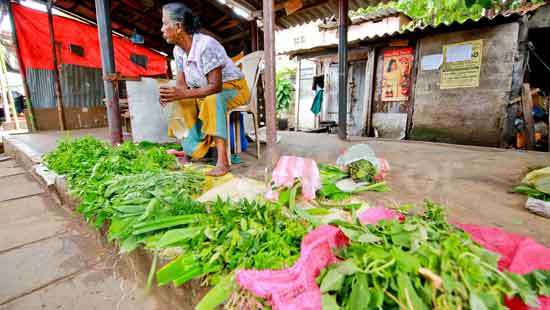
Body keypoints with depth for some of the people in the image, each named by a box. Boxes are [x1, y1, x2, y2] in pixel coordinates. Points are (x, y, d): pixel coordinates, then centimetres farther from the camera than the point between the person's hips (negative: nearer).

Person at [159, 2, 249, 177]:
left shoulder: (206, 45, -26)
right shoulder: (178, 50, -2)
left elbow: (215, 86, -31)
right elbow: (181, 84, -3)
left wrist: (184, 93, -36)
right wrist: (171, 93, -25)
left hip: (234, 88, -7)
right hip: (206, 93, 8)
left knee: (212, 99, -37)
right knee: (180, 100, -13)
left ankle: (222, 160, -39)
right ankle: (190, 151, -6)